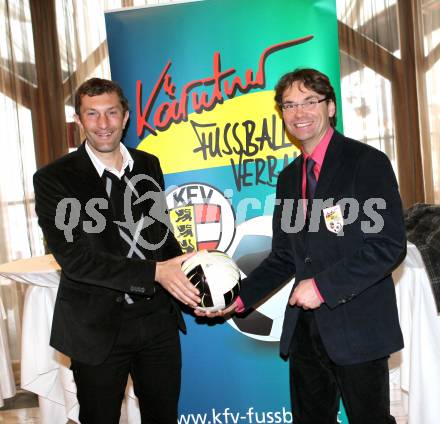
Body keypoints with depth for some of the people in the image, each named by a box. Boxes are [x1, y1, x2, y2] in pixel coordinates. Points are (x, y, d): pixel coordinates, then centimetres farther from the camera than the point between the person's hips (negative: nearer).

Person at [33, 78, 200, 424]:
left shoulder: (148, 165, 5)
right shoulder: (54, 179, -11)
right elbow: (73, 256, -19)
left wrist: (185, 275, -2)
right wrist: (156, 271, -24)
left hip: (157, 318, 5)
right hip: (98, 327, -4)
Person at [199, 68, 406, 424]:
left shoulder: (367, 162, -7)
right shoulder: (288, 178, 12)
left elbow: (390, 245, -15)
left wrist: (323, 286, -18)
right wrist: (240, 298, 3)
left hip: (356, 330, -6)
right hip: (305, 329, 6)